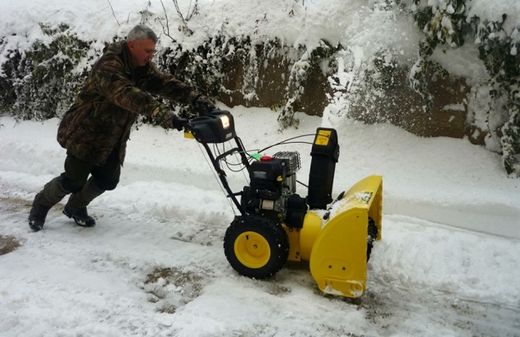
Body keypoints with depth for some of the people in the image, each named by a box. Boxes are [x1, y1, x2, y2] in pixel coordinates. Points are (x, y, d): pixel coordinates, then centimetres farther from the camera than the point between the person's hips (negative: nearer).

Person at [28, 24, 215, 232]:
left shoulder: (143, 68, 0)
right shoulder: (109, 65, -27)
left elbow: (165, 83, -13)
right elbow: (127, 95, -44)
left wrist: (195, 98, -30)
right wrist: (163, 114, -56)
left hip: (113, 139, 7)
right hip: (86, 133, -7)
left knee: (108, 180, 5)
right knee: (74, 181, -4)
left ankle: (76, 207, 32)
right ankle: (41, 204, 25)